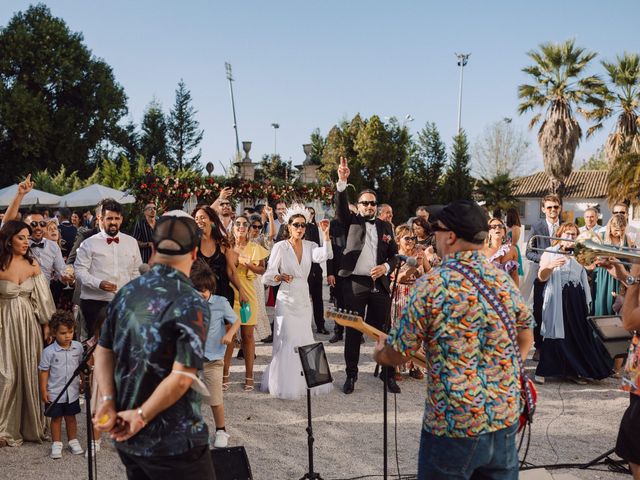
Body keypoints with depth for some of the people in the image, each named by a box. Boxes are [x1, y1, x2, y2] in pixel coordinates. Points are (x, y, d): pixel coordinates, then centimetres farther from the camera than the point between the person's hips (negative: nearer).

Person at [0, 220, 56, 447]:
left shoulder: (32, 264, 1)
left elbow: (42, 296, 5)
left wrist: (47, 324, 4)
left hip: (30, 323, 3)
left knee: (31, 373, 9)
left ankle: (32, 425, 24)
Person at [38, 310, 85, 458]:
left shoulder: (78, 347, -4)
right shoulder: (49, 351, -14)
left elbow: (82, 365, 9)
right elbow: (43, 370, -8)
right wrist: (43, 390, -8)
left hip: (73, 391, 3)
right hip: (55, 393, -2)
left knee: (71, 417, 16)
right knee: (56, 418, 10)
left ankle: (73, 441, 29)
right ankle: (56, 444, 22)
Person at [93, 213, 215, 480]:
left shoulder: (127, 292, 3)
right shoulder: (192, 304, -18)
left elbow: (103, 352, 4)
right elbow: (181, 377, -22)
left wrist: (107, 401, -5)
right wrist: (142, 416, -13)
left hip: (126, 436, 7)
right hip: (174, 444, -6)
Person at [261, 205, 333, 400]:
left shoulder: (309, 246, 4)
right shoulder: (280, 247, -6)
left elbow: (325, 255, -17)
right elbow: (268, 275, -11)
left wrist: (325, 234, -26)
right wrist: (280, 277, -31)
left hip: (304, 299, 5)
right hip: (286, 299, -4)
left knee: (304, 340, 9)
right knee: (288, 341, -7)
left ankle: (303, 382, 23)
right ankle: (284, 384, 5)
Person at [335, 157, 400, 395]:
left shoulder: (385, 226, 13)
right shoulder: (352, 222, 5)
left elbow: (394, 254, 15)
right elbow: (341, 207, -15)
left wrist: (386, 267, -6)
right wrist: (342, 182, -30)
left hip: (380, 284, 2)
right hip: (355, 283, -2)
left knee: (383, 329, 6)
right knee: (353, 330, 4)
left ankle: (388, 374, 15)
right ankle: (351, 375, 13)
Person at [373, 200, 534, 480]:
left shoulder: (432, 284, -14)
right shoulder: (504, 280, 2)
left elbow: (397, 355, -7)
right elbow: (525, 338, 15)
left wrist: (379, 353, 14)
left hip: (453, 424, -5)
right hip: (506, 417, 5)